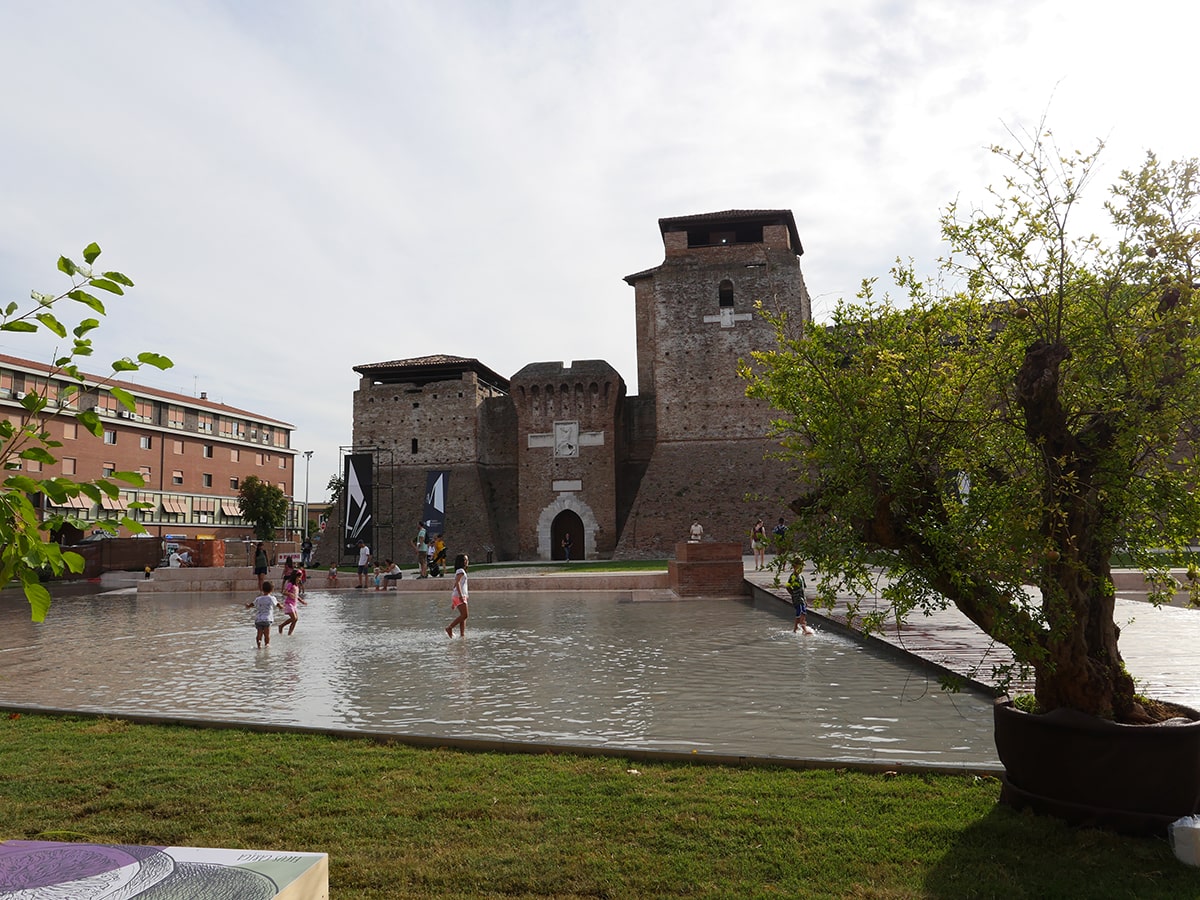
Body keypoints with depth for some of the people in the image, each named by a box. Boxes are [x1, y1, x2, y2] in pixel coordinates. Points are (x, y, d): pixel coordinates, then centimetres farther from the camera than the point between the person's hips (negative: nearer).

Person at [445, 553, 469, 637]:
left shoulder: (461, 571, 21)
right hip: (459, 596, -10)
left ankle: (462, 634, 3)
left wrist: (453, 602, 23)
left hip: (461, 596, 10)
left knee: (463, 616, 6)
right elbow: (457, 583, -22)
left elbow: (454, 588, 23)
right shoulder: (460, 571, -7)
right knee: (464, 615, -12)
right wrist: (460, 595, -30)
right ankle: (449, 628, -8)